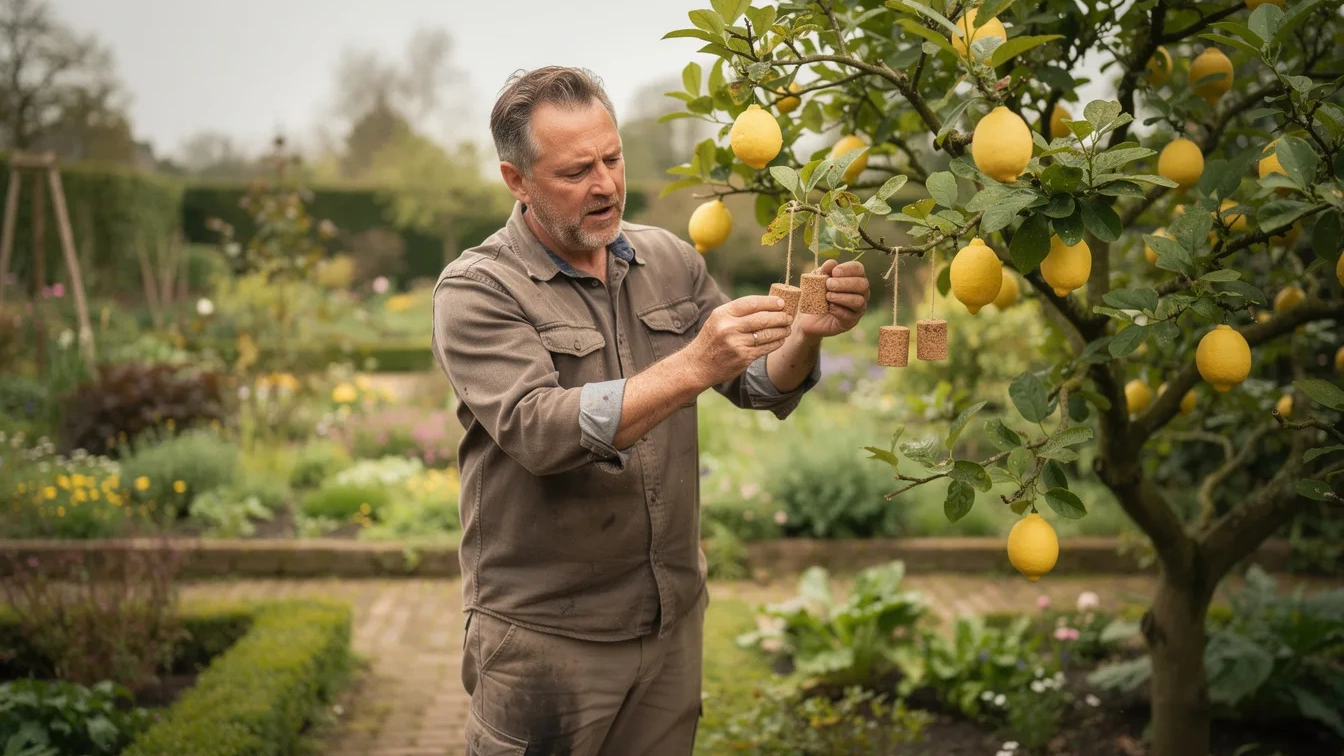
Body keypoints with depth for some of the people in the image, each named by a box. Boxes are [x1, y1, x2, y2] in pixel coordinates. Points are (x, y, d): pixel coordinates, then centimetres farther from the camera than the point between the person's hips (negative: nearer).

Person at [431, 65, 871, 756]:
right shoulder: (475, 292, -12)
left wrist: (805, 333, -17)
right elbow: (540, 431, -26)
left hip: (672, 616, 5)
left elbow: (758, 386, 4)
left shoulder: (668, 259, 4)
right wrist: (691, 368, -34)